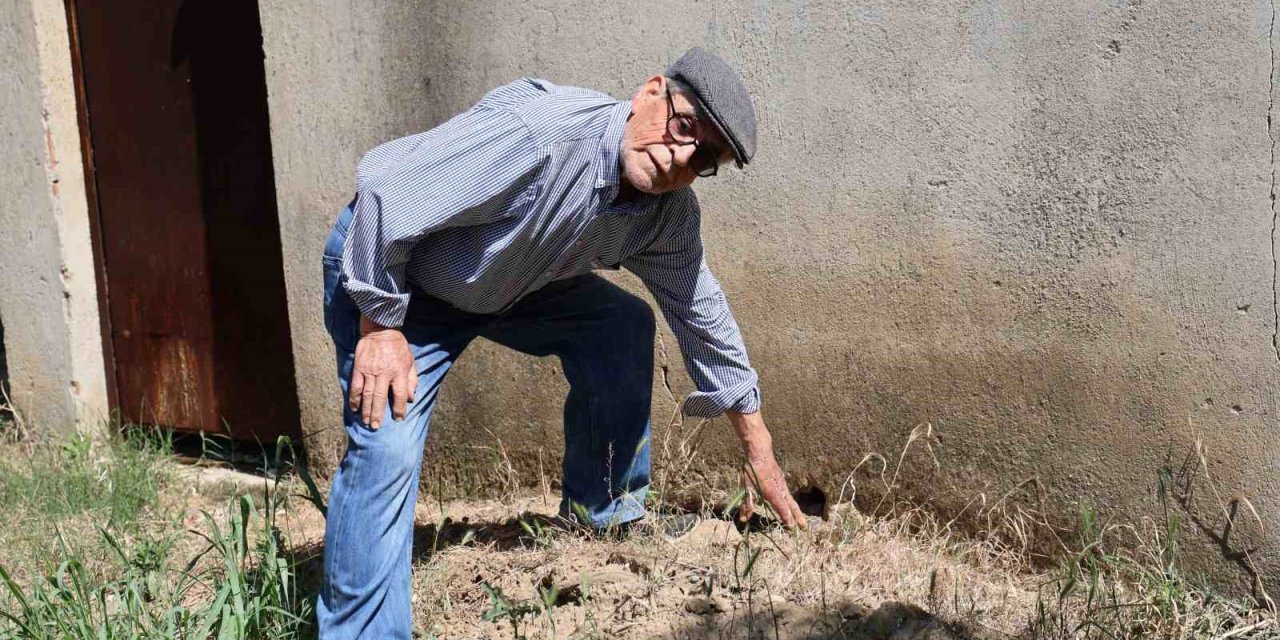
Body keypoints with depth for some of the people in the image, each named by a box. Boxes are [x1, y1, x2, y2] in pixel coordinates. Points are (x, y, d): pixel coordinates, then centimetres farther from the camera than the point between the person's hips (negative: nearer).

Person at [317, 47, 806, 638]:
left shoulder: (670, 212, -13)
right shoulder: (533, 130, -38)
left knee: (624, 328, -3)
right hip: (382, 263, -7)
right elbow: (385, 196, -32)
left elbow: (702, 317, 1)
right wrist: (381, 325, -24)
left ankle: (606, 514, 14)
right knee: (387, 451, -21)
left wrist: (759, 453, 6)